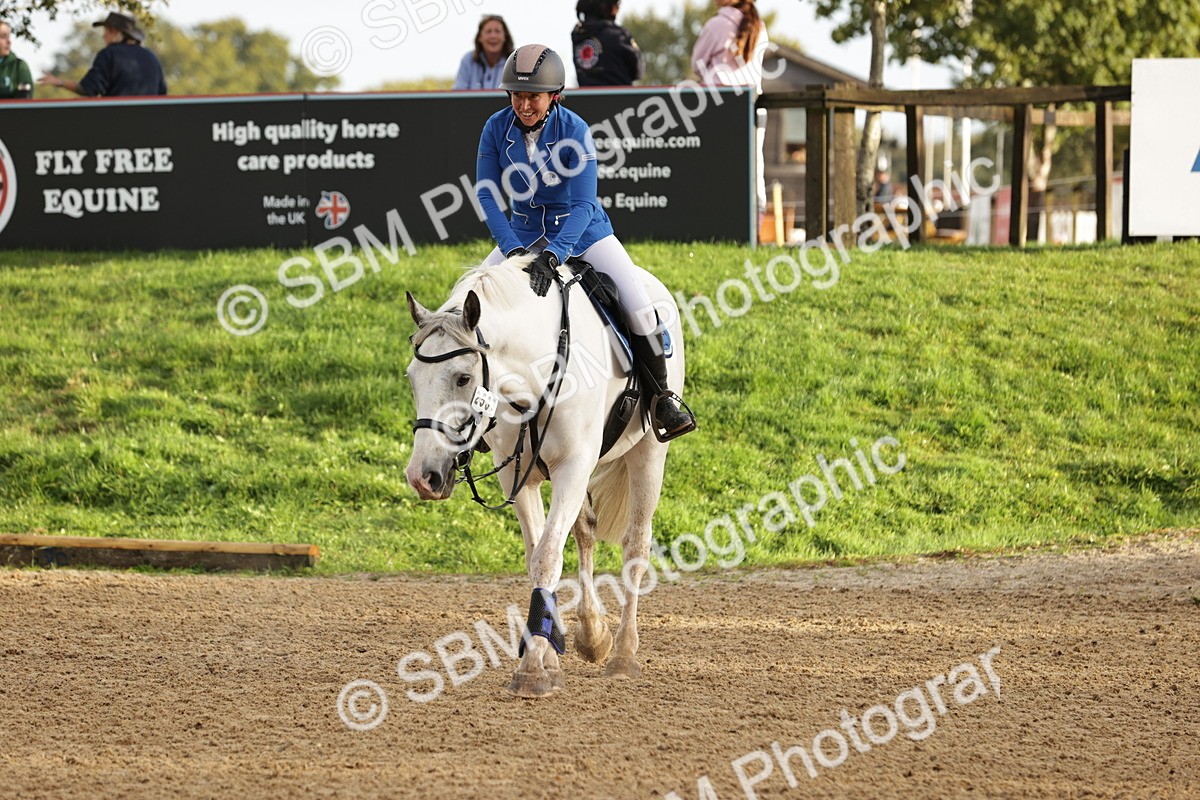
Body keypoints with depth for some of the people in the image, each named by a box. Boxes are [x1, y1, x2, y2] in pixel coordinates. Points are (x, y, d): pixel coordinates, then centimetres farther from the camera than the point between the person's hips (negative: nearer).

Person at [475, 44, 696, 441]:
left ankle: (662, 397, -6)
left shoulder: (574, 130, -23)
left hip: (582, 231, -3)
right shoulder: (497, 128, -14)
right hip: (524, 232, 3)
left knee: (637, 304, -20)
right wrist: (512, 249, -28)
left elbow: (583, 204, -27)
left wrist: (551, 255, -41)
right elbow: (486, 192, -14)